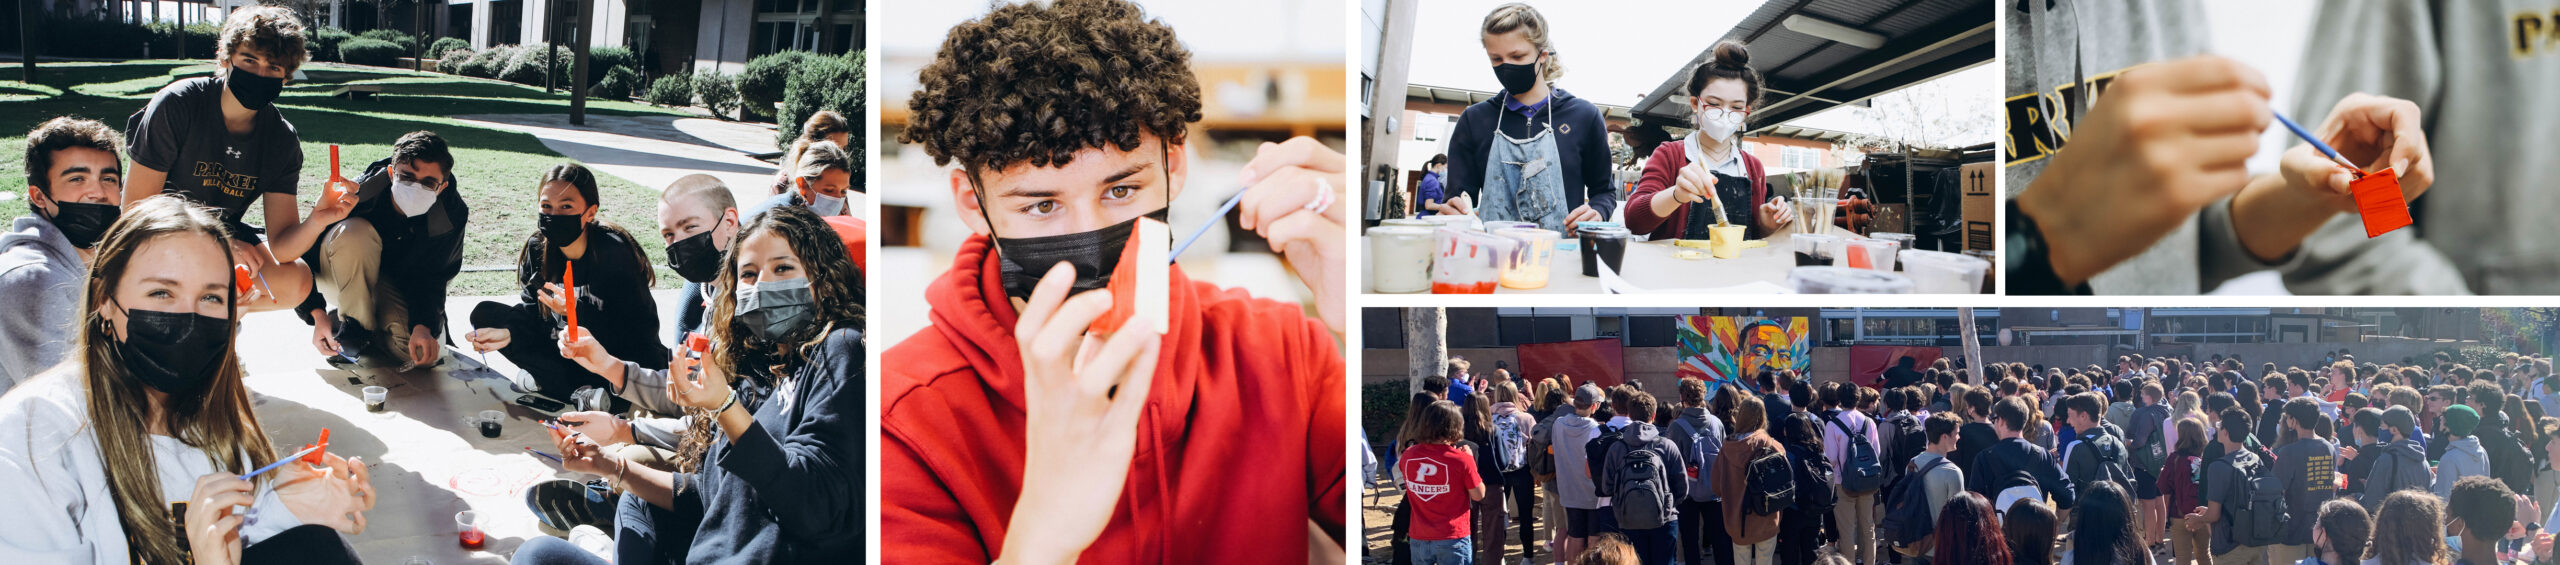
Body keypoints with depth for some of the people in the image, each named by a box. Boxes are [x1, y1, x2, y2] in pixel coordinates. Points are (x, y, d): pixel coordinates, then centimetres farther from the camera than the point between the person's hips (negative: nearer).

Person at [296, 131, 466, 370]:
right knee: (354, 233, -36)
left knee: (427, 352, -24)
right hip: (339, 276, -2)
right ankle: (354, 323, -16)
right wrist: (317, 314, -26)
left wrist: (423, 325, -34)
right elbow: (302, 254, -18)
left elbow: (429, 279, -14)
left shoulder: (452, 216, -22)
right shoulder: (354, 194, -29)